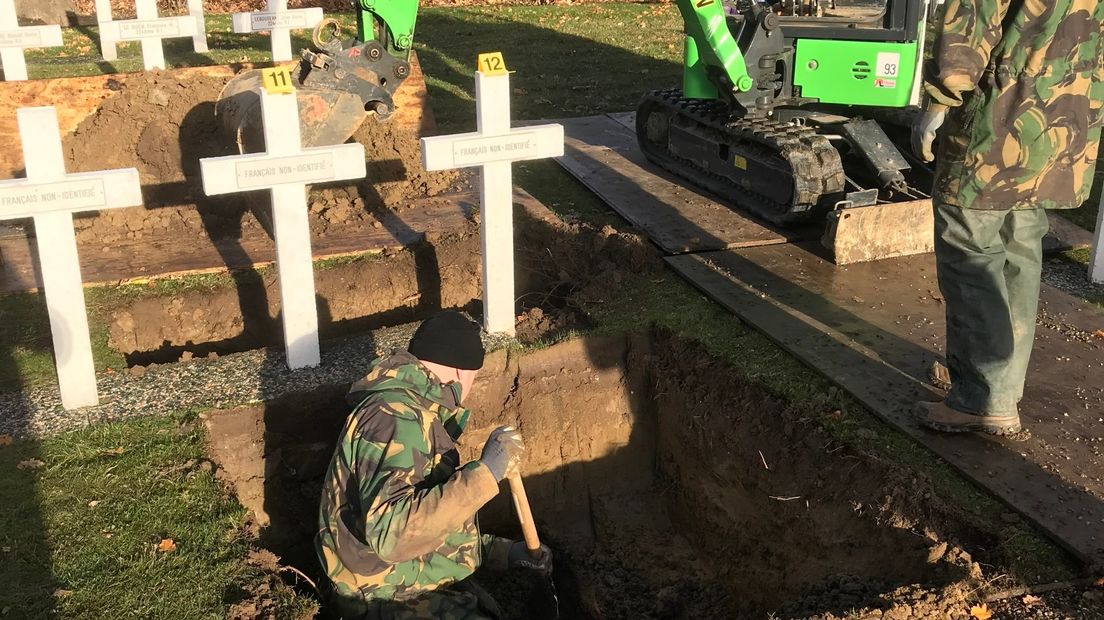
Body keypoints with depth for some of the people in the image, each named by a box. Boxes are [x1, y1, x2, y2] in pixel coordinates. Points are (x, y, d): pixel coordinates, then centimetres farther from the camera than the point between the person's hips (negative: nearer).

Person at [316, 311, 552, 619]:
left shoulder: (414, 412, 15)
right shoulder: (396, 416, -19)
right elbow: (390, 534, -33)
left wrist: (500, 551, 10)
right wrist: (485, 473, -30)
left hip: (423, 589, 10)